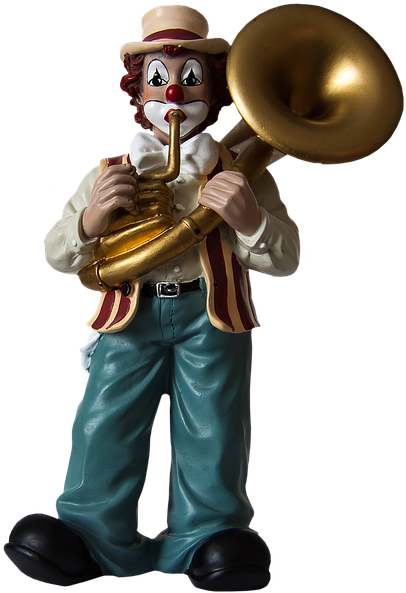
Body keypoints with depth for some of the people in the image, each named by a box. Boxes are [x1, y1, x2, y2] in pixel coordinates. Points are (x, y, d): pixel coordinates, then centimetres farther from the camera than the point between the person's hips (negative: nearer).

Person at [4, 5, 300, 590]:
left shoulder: (240, 172, 6)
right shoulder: (110, 173, 9)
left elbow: (287, 260, 0)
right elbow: (56, 255, 8)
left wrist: (250, 219, -22)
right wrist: (90, 220, -15)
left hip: (210, 314, -1)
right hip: (131, 314, 1)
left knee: (211, 432, 1)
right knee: (103, 426, -1)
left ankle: (208, 536, 22)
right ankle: (92, 535, 19)